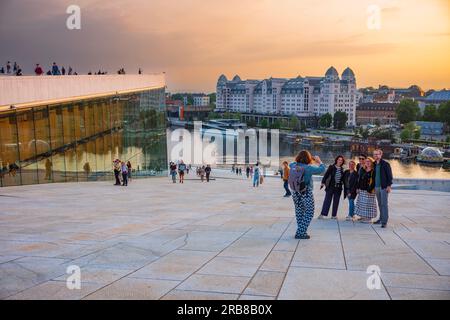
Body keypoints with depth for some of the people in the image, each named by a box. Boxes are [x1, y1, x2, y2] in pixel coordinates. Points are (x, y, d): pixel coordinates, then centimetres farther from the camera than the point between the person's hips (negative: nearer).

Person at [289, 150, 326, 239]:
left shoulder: (293, 165, -2)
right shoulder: (308, 168, -18)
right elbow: (322, 169, -15)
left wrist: (299, 160, 18)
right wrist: (319, 161, 1)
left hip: (295, 193, 6)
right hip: (306, 194, -6)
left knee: (299, 213, 17)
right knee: (309, 213, 5)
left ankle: (300, 231, 25)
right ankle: (301, 233, 1)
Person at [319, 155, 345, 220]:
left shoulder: (342, 169, 7)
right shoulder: (331, 167, -5)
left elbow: (343, 178, 16)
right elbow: (326, 175, -7)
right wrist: (323, 182, -14)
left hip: (338, 188, 4)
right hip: (331, 187, -4)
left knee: (336, 202, 8)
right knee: (327, 200, -5)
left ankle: (334, 215, 16)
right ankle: (323, 214, -3)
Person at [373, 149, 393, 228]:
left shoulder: (385, 164, -7)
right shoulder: (374, 164, 11)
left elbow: (389, 175, -9)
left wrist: (389, 185, -15)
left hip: (384, 187, -6)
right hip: (377, 187, 6)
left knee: (384, 204, -6)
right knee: (380, 204, 11)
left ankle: (384, 221, -5)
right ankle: (381, 219, 19)